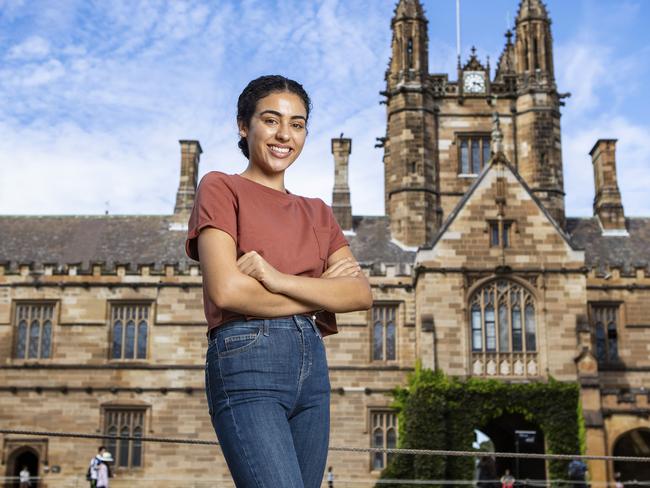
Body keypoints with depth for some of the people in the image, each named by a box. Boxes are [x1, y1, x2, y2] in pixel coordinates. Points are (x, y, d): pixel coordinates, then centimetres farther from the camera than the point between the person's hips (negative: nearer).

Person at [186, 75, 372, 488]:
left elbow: (362, 293, 4)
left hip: (312, 363, 6)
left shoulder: (317, 212, 19)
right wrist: (322, 290, -3)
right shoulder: (221, 188, 3)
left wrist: (278, 279, -11)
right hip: (246, 361, -6)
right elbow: (226, 291, -12)